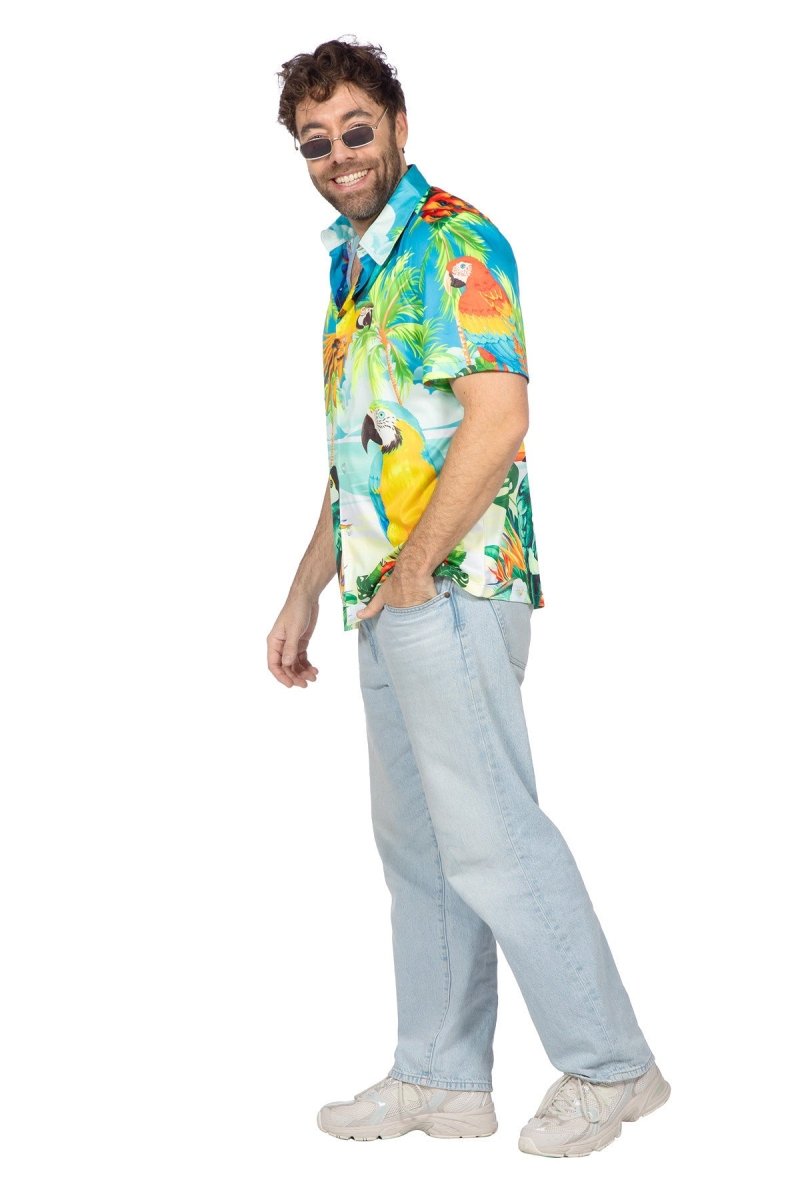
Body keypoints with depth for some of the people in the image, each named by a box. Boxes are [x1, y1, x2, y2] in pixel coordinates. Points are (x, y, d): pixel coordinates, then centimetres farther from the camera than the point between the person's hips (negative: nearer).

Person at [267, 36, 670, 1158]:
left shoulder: (452, 242, -9)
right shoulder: (356, 263, 20)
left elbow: (496, 421, -20)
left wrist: (410, 570, -15)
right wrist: (305, 596, 20)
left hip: (452, 588, -10)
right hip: (386, 600, 10)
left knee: (489, 833, -7)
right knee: (415, 843, 13)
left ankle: (610, 1065, 6)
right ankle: (442, 1077, 23)